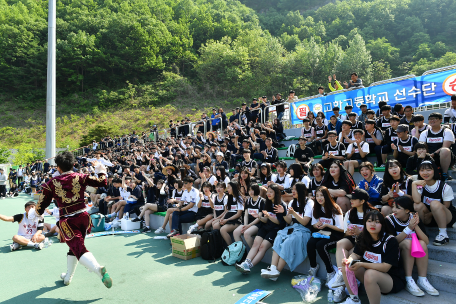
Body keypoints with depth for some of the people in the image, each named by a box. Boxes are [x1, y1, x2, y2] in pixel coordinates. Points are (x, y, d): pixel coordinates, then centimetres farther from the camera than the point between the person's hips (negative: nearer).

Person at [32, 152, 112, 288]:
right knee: (75, 247, 23)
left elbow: (42, 205, 5)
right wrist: (100, 169, 18)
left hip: (67, 221, -3)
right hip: (83, 216, 4)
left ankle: (98, 269, -31)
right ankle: (68, 277, 40)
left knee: (79, 249, -7)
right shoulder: (80, 177, 0)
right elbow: (102, 182, 0)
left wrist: (35, 213, 28)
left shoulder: (52, 183, -2)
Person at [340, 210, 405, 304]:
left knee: (370, 273, -36)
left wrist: (361, 264, -31)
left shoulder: (390, 241, -19)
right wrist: (349, 260, -23)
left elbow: (385, 267, -24)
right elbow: (356, 254, 1)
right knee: (346, 265, -13)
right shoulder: (363, 238, -3)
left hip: (392, 280, -6)